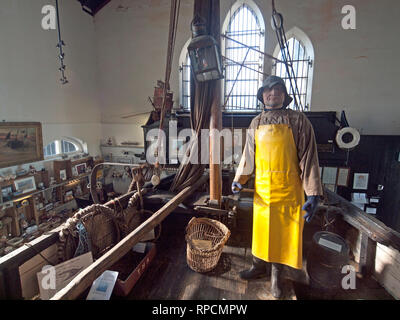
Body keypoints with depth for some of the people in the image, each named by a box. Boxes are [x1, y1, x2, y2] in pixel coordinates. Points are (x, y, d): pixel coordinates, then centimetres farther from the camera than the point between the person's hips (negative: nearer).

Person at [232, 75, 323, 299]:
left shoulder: (298, 120, -4)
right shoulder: (257, 123, 8)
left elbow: (309, 157, -8)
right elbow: (248, 155, 11)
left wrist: (313, 194, -13)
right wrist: (239, 179, 0)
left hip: (289, 190, -3)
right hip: (262, 189, 3)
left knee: (283, 234, 9)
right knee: (260, 230, 15)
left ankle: (276, 275, 32)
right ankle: (259, 267, 38)